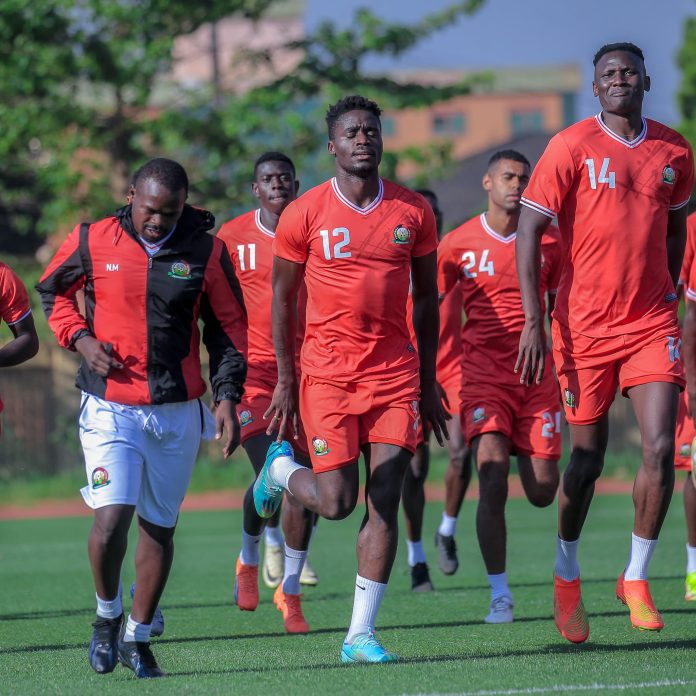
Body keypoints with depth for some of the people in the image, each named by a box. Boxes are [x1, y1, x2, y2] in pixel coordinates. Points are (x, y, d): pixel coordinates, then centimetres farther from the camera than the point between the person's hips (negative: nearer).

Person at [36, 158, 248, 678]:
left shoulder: (206, 253, -2)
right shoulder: (93, 241, -4)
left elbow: (228, 327, 8)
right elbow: (53, 290, 13)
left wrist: (227, 397, 0)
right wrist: (80, 338, -4)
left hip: (178, 412, 2)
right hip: (110, 408, -2)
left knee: (159, 527, 9)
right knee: (112, 517, -16)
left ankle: (138, 636, 25)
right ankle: (107, 614, 11)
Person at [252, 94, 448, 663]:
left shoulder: (413, 212, 6)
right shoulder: (305, 214, -2)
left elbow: (426, 298, 13)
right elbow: (283, 299, 4)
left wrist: (428, 382, 11)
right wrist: (285, 381, 0)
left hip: (395, 373, 3)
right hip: (327, 374, -2)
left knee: (385, 500, -4)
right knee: (337, 502, -7)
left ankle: (361, 634, 3)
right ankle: (281, 467, 28)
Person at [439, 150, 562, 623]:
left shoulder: (548, 242, 6)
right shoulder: (459, 244, 0)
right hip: (484, 373, -2)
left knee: (543, 491, 3)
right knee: (494, 481, -17)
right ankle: (500, 596, -11)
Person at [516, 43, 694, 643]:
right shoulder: (573, 147, -6)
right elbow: (529, 231, -8)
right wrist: (534, 322, -14)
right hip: (585, 324, -2)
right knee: (588, 454, 5)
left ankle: (636, 577, 6)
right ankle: (567, 575, 28)